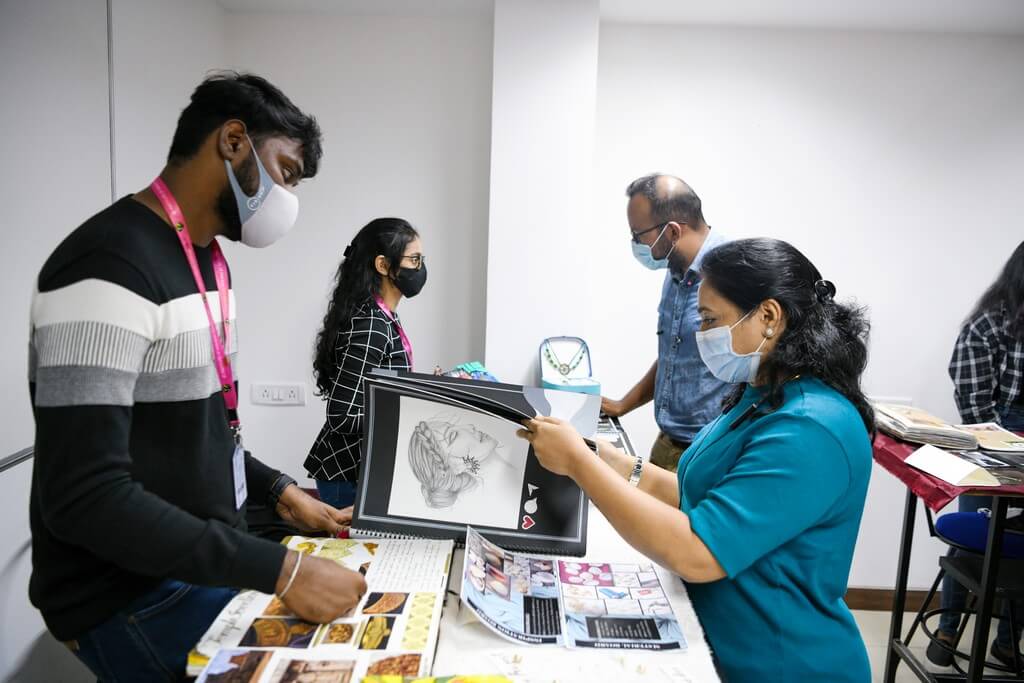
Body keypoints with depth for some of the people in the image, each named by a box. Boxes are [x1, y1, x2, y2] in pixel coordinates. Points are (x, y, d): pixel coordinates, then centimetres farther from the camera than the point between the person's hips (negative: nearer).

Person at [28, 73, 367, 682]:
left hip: (208, 558, 8)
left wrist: (280, 492, 4)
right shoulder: (109, 265, -23)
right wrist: (280, 571, -30)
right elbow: (84, 497, -28)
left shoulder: (207, 259, 8)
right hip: (134, 600, -8)